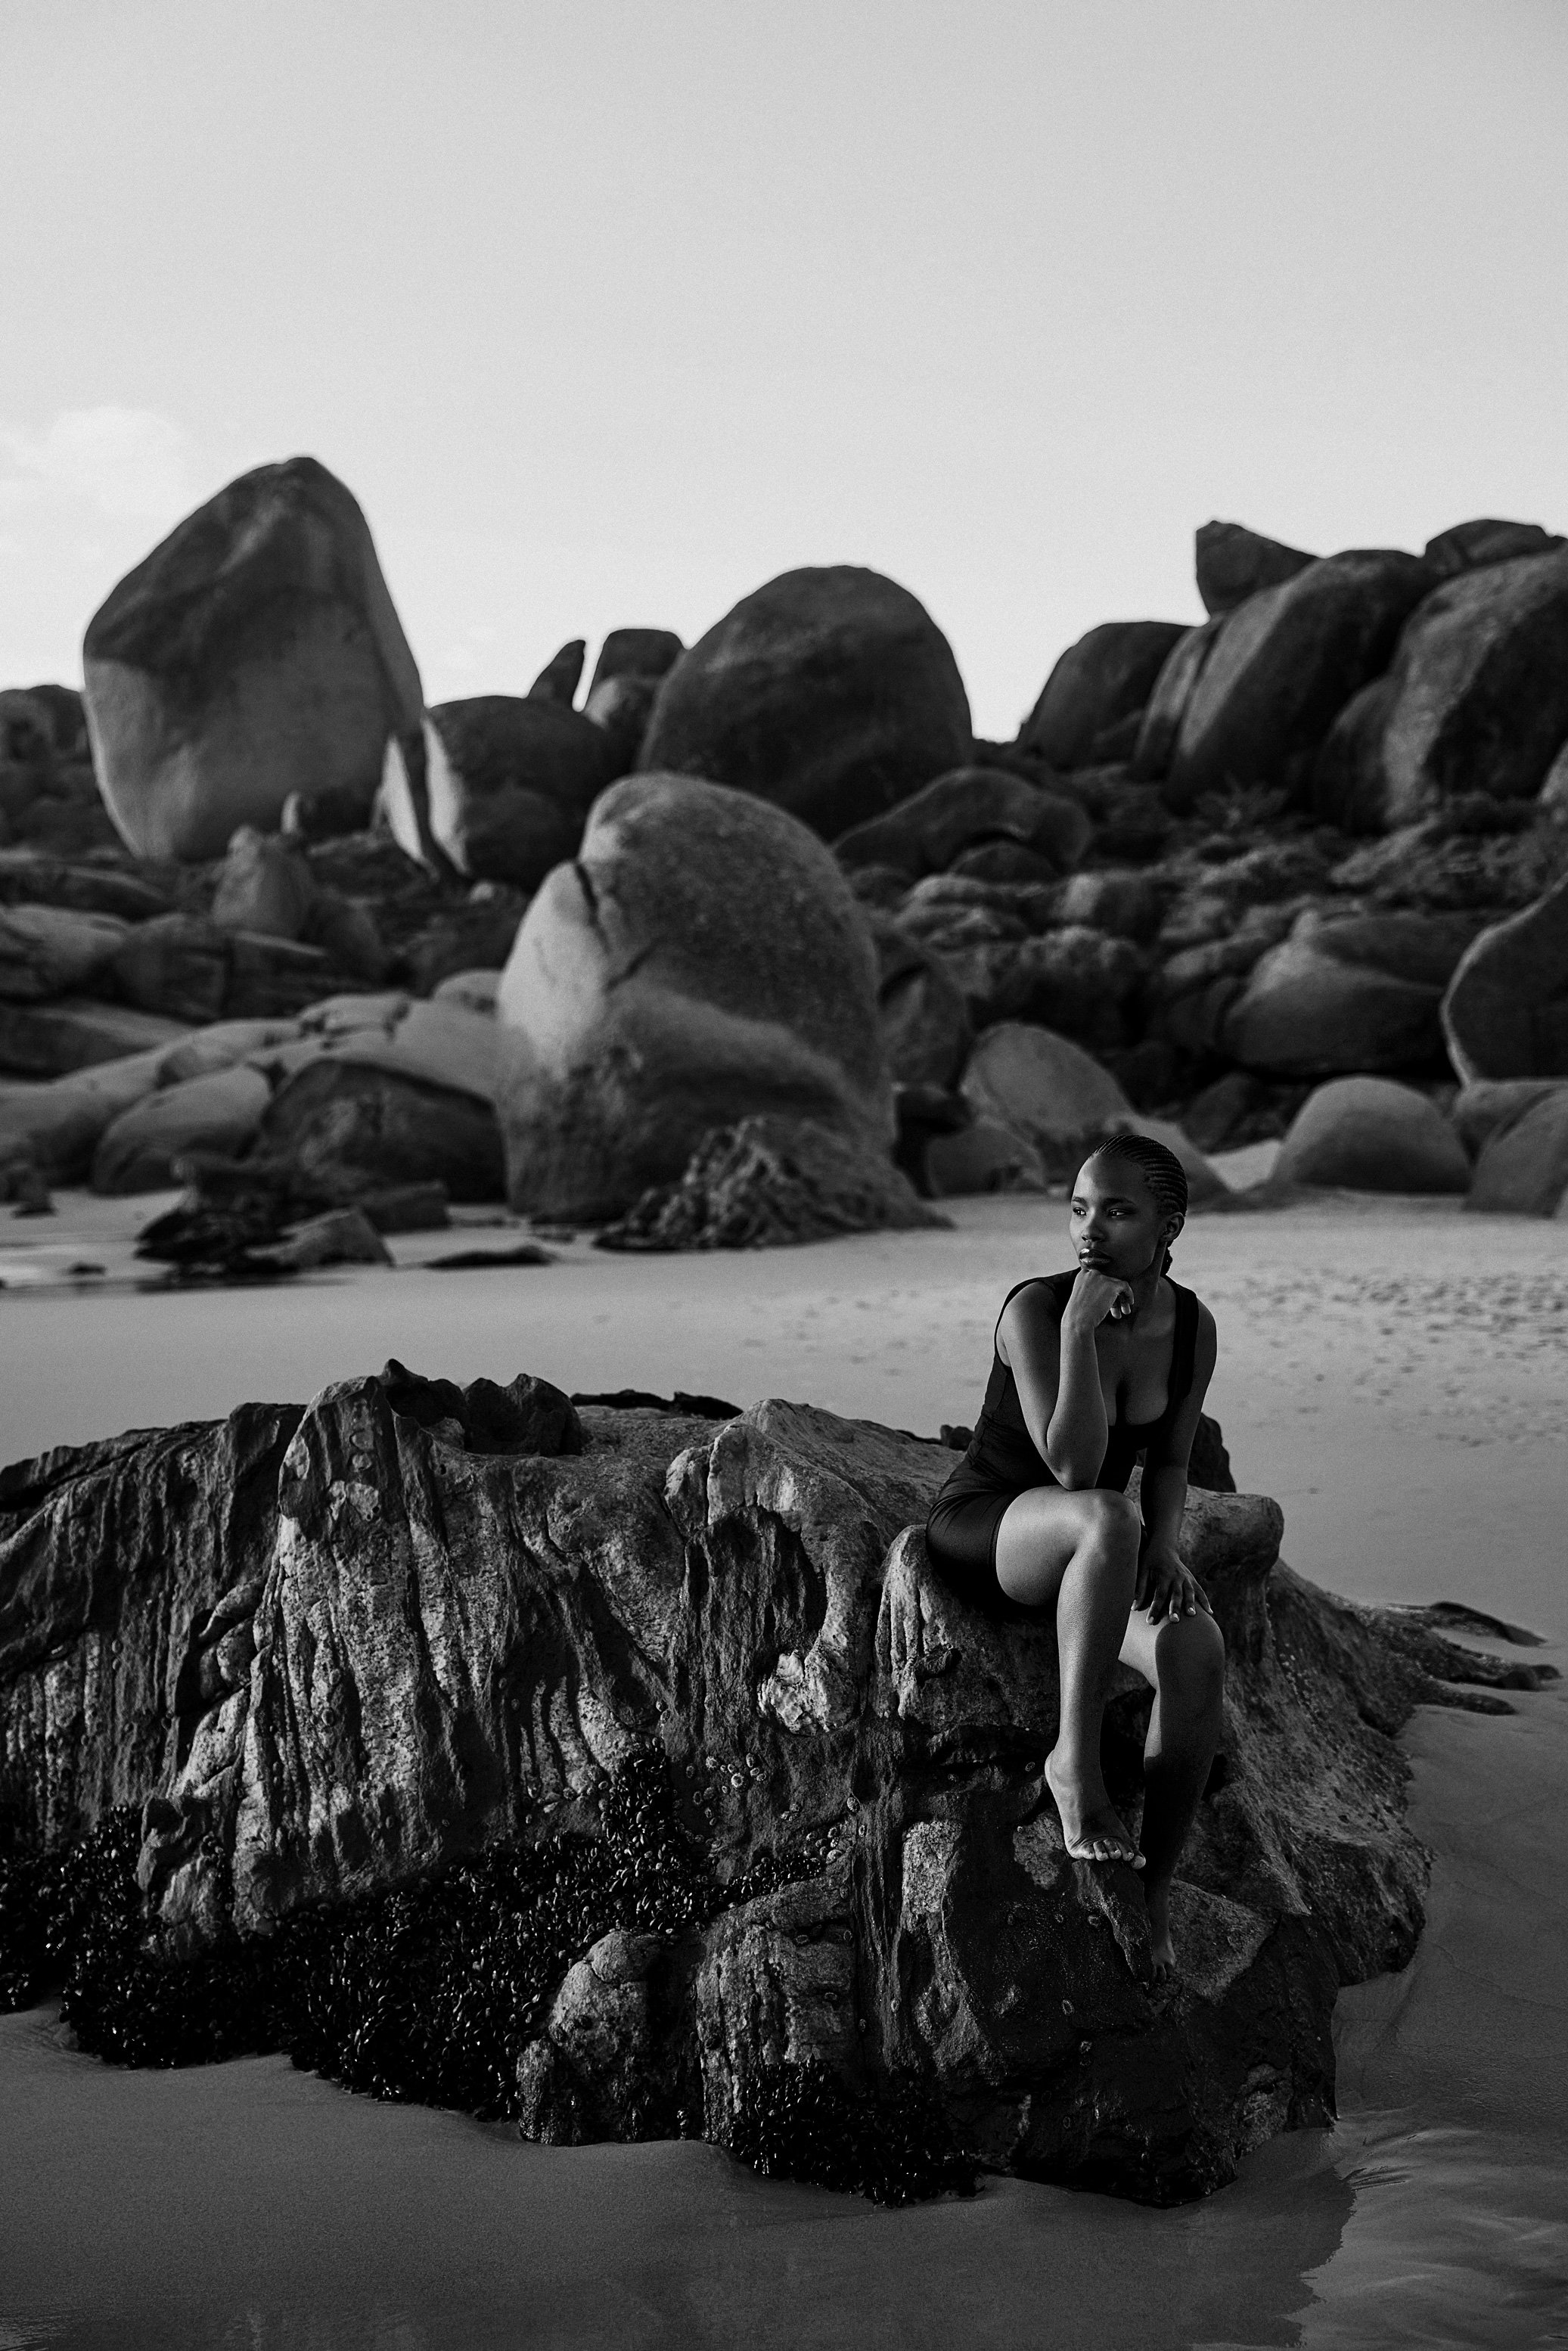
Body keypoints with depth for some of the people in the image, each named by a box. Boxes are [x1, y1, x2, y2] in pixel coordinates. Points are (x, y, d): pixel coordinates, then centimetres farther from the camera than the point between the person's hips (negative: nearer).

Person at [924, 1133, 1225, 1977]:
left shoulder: (1192, 1327, -3)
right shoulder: (1034, 1308, -21)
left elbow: (1167, 1462, 8)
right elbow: (1073, 1469, -28)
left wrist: (1165, 1543, -11)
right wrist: (1080, 1331, -34)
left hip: (1088, 1555, 5)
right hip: (981, 1532, -5)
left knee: (1198, 1654, -28)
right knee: (1108, 1521, -40)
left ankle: (1154, 1902, -16)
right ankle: (1075, 1761, -29)